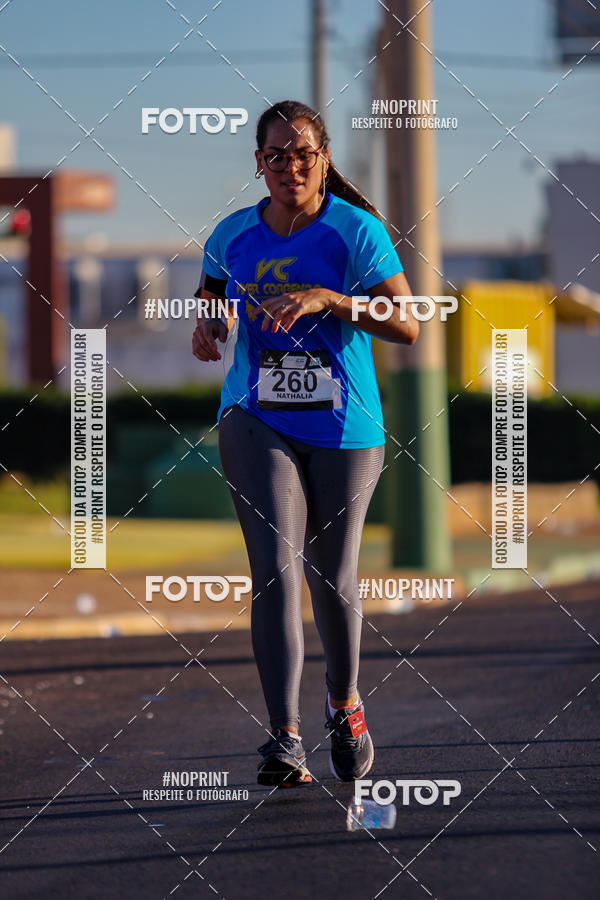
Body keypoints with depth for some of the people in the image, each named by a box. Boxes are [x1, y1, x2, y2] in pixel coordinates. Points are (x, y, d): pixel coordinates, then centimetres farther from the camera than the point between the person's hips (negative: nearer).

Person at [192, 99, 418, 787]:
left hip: (344, 427, -1)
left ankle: (344, 702, 36)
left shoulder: (358, 231, -5)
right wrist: (207, 323, 0)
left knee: (332, 580, 6)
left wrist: (328, 299, -23)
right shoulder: (233, 235, 5)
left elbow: (408, 325, -11)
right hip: (256, 418, 1)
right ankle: (284, 740, -21)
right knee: (277, 568, -16)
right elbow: (210, 288, 23)